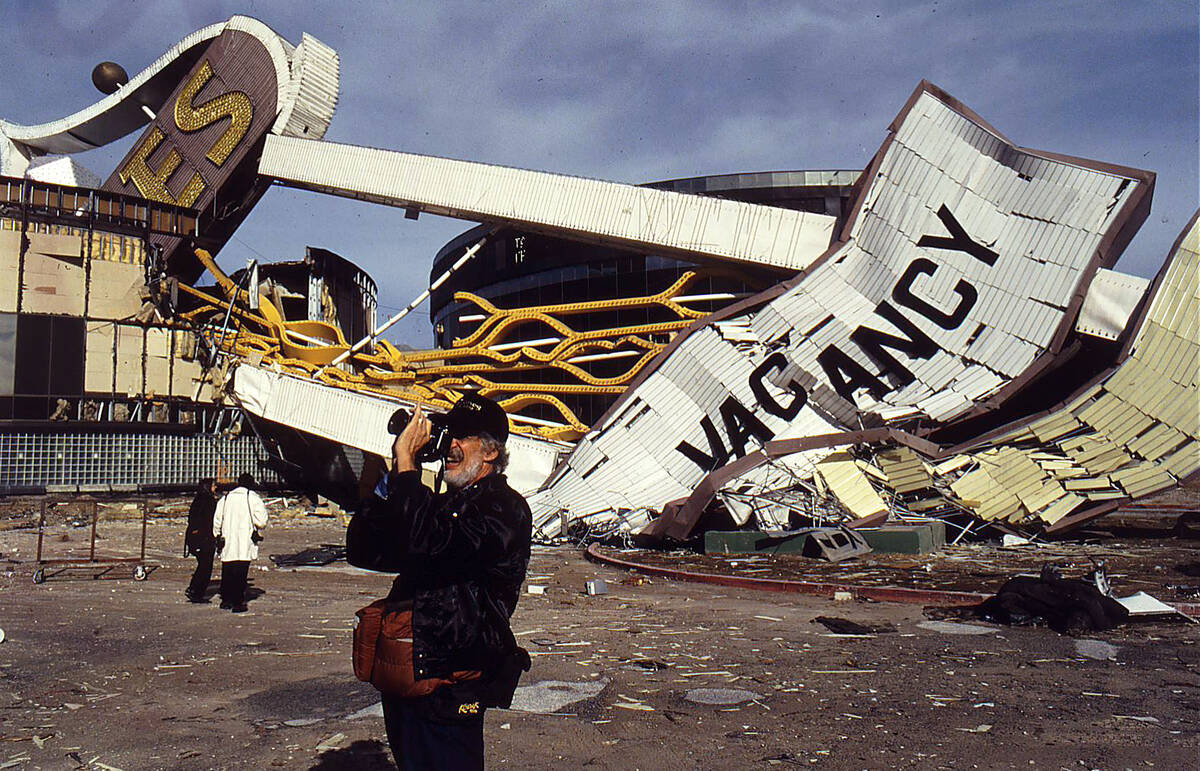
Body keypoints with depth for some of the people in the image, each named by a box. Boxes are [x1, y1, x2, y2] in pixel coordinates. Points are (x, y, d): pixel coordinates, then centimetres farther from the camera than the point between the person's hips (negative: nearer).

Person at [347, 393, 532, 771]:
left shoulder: (504, 509, -13)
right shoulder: (444, 504, 14)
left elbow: (430, 542, -31)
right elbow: (363, 551, 10)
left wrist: (406, 460, -21)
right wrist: (392, 473, 0)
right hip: (405, 684, 8)